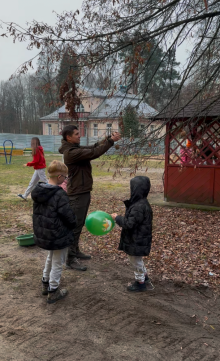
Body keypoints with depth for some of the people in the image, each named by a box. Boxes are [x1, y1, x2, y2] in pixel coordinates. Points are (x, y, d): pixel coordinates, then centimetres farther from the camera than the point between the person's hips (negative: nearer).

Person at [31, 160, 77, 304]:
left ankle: (46, 284, 44)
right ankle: (53, 292, 25)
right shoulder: (60, 195, -25)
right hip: (59, 235, -8)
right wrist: (74, 224, -1)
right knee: (57, 263, 11)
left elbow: (39, 213, 8)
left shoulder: (39, 191, -2)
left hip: (43, 234, 8)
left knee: (50, 258, 30)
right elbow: (69, 216, -22)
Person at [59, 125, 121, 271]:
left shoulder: (77, 148, 12)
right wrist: (111, 141, -20)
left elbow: (95, 147, 11)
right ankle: (71, 259, 2)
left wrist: (109, 138, -3)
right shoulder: (71, 152, -20)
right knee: (75, 226, -5)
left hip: (83, 192, 10)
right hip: (77, 194, -10)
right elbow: (94, 153, -25)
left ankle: (75, 250, 31)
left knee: (79, 224, 18)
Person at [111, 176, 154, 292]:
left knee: (136, 261, 11)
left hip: (137, 242, -10)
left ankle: (140, 283, 31)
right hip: (136, 239, 10)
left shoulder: (139, 207, -30)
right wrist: (119, 218, 6)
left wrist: (117, 218, -17)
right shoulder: (141, 203, 3)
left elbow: (130, 223, -28)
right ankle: (145, 280, 41)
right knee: (137, 260, 26)